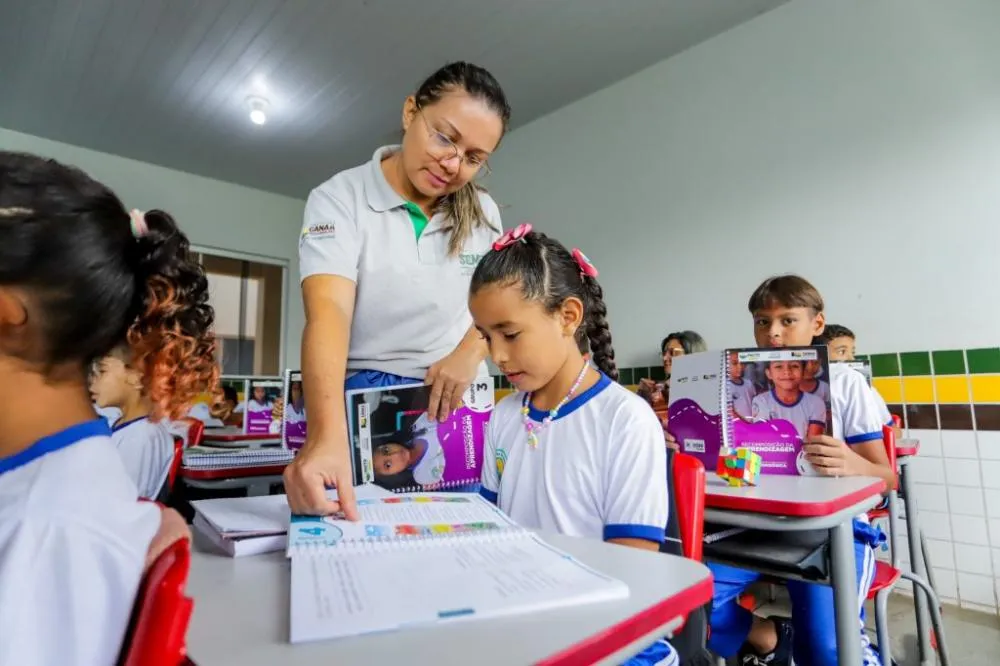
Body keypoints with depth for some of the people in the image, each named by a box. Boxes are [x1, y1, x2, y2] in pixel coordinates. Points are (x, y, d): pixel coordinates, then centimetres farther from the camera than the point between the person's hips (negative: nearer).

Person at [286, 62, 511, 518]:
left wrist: (469, 353, -13)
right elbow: (328, 313, -25)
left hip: (454, 404, 4)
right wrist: (327, 435, -41)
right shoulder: (339, 199, -11)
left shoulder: (483, 213, 3)